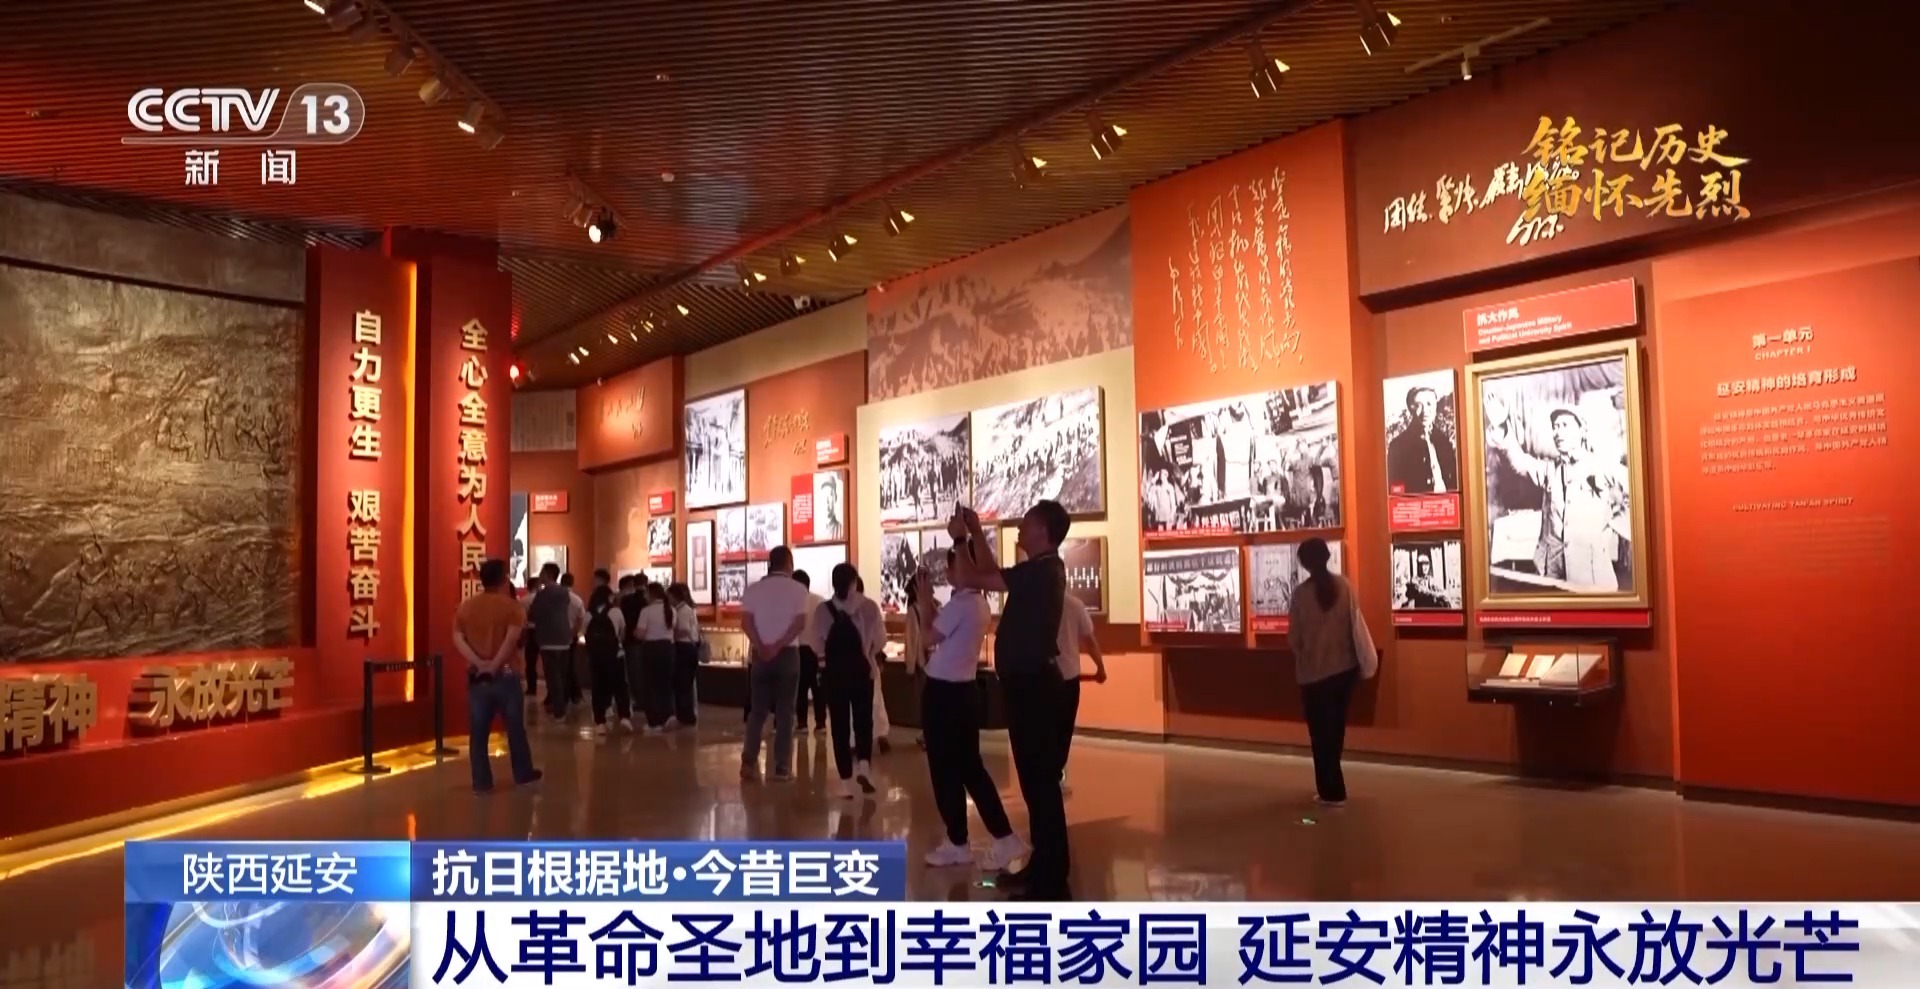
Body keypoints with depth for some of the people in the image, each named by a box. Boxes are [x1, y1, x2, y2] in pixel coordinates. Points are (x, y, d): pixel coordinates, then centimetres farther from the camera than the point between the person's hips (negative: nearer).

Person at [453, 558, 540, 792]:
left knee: (478, 731, 6)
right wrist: (495, 665, -14)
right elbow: (512, 637, -18)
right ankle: (523, 773, 21)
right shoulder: (510, 606, -6)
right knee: (515, 727, 10)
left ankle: (481, 781, 8)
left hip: (476, 676, 3)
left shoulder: (465, 606, 6)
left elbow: (457, 639, -4)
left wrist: (478, 663, -11)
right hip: (504, 675, -3)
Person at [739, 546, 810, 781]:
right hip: (788, 654, -2)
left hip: (759, 654, 2)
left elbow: (746, 622, -6)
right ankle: (782, 767, 1)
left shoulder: (754, 589, 5)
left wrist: (761, 646, -12)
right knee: (784, 711, 2)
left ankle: (749, 762, 2)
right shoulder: (798, 589, -1)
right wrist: (778, 646, -13)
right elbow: (800, 624, -12)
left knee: (757, 710, 10)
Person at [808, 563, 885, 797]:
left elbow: (817, 645, -5)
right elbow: (881, 640, -2)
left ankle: (847, 781, 7)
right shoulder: (869, 607, -7)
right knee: (863, 720, 14)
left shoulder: (823, 610, -7)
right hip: (862, 670, 0)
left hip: (833, 672, 0)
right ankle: (864, 766, -7)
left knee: (839, 725, 7)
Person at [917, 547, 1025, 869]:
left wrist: (924, 599, -1)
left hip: (943, 691, -9)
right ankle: (1005, 837, 10)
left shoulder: (960, 603, -18)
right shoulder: (979, 603, 10)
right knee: (970, 766, 12)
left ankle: (958, 843, 13)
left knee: (945, 769, 3)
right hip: (964, 689, 9)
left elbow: (929, 636, -11)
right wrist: (927, 603, 8)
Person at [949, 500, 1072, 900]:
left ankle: (1052, 880, -1)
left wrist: (961, 539, -5)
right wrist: (976, 535, 22)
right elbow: (995, 577, 29)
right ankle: (1043, 865, 24)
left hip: (1033, 685, -10)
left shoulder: (1039, 572, -18)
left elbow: (965, 579, -20)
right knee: (1037, 778, 15)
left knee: (1040, 780, -6)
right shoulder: (1042, 570, 12)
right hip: (1031, 682, 10)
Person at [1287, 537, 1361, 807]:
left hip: (1314, 671, -4)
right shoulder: (1344, 585, -4)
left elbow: (1293, 636, -9)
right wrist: (1348, 651, 15)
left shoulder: (1302, 592, -14)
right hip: (1345, 667, 4)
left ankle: (1332, 791, 11)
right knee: (1335, 728, 18)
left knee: (1321, 732, 8)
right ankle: (1331, 785, 29)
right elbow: (1354, 622, 1)